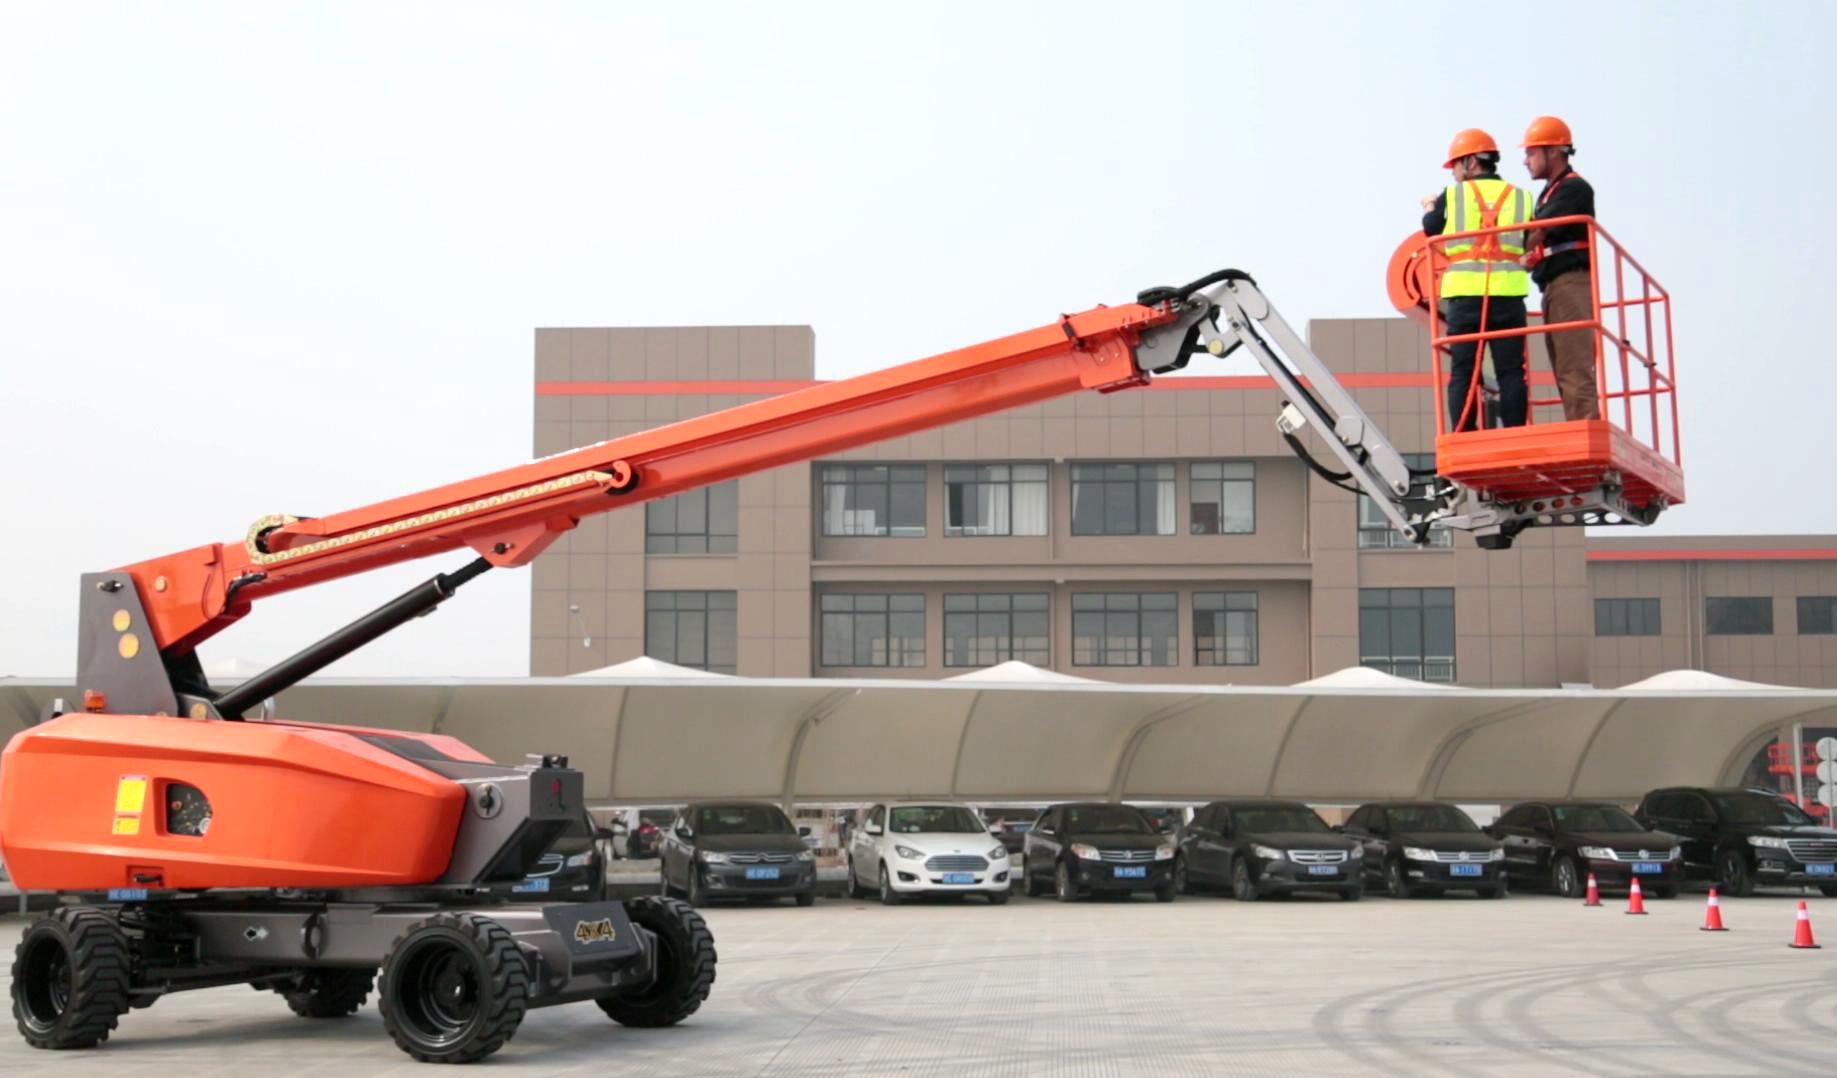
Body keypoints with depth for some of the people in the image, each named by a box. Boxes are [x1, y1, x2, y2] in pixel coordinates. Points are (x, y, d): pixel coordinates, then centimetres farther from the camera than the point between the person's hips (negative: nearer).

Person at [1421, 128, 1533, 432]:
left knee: (1462, 373, 2)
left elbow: (1431, 230, 19)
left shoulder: (1451, 196, 5)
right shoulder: (1520, 197, 11)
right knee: (1510, 372, 2)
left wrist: (1430, 208, 39)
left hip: (1464, 294, -1)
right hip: (1508, 293, 1)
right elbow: (1532, 247, 14)